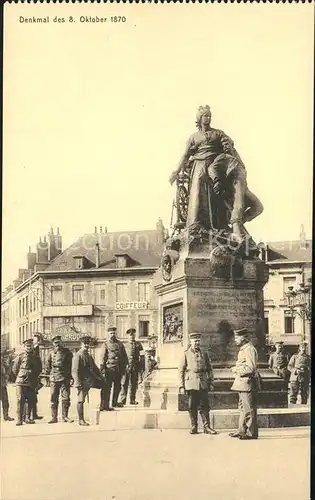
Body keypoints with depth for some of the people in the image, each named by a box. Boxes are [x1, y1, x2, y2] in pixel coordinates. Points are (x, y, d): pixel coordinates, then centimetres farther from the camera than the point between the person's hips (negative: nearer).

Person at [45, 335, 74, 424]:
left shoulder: (67, 352, 3)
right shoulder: (51, 353, 7)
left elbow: (71, 365, 4)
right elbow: (48, 366, 18)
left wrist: (71, 377, -1)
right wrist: (48, 374, 12)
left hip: (65, 378, -1)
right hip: (54, 378, 1)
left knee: (66, 398, -2)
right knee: (53, 399, 2)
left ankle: (65, 416, 9)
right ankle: (54, 417, 9)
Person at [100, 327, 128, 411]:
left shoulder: (120, 344, 14)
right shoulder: (106, 344, 0)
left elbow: (124, 356, 18)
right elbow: (103, 358, -4)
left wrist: (125, 366, 10)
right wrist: (102, 369, -10)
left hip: (119, 368, 5)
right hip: (109, 368, -5)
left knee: (117, 386, 12)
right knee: (107, 388, -7)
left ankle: (114, 402, 26)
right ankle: (104, 405, -7)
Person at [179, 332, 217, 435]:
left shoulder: (204, 354, 10)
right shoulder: (186, 354, 4)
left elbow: (210, 369, 13)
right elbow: (181, 371, 3)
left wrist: (211, 383, 7)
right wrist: (181, 386, -2)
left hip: (203, 384, 1)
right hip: (191, 384, -1)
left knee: (204, 406, 0)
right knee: (192, 407, 3)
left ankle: (206, 427, 4)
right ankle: (193, 427, 12)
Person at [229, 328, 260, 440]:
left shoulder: (249, 349, -16)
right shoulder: (243, 349, 16)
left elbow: (250, 368, -23)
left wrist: (237, 370, -15)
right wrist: (236, 369, 13)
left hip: (248, 383, -11)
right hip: (242, 383, 11)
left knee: (249, 409, -5)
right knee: (242, 407, 15)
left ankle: (251, 432, 1)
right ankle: (242, 430, 22)